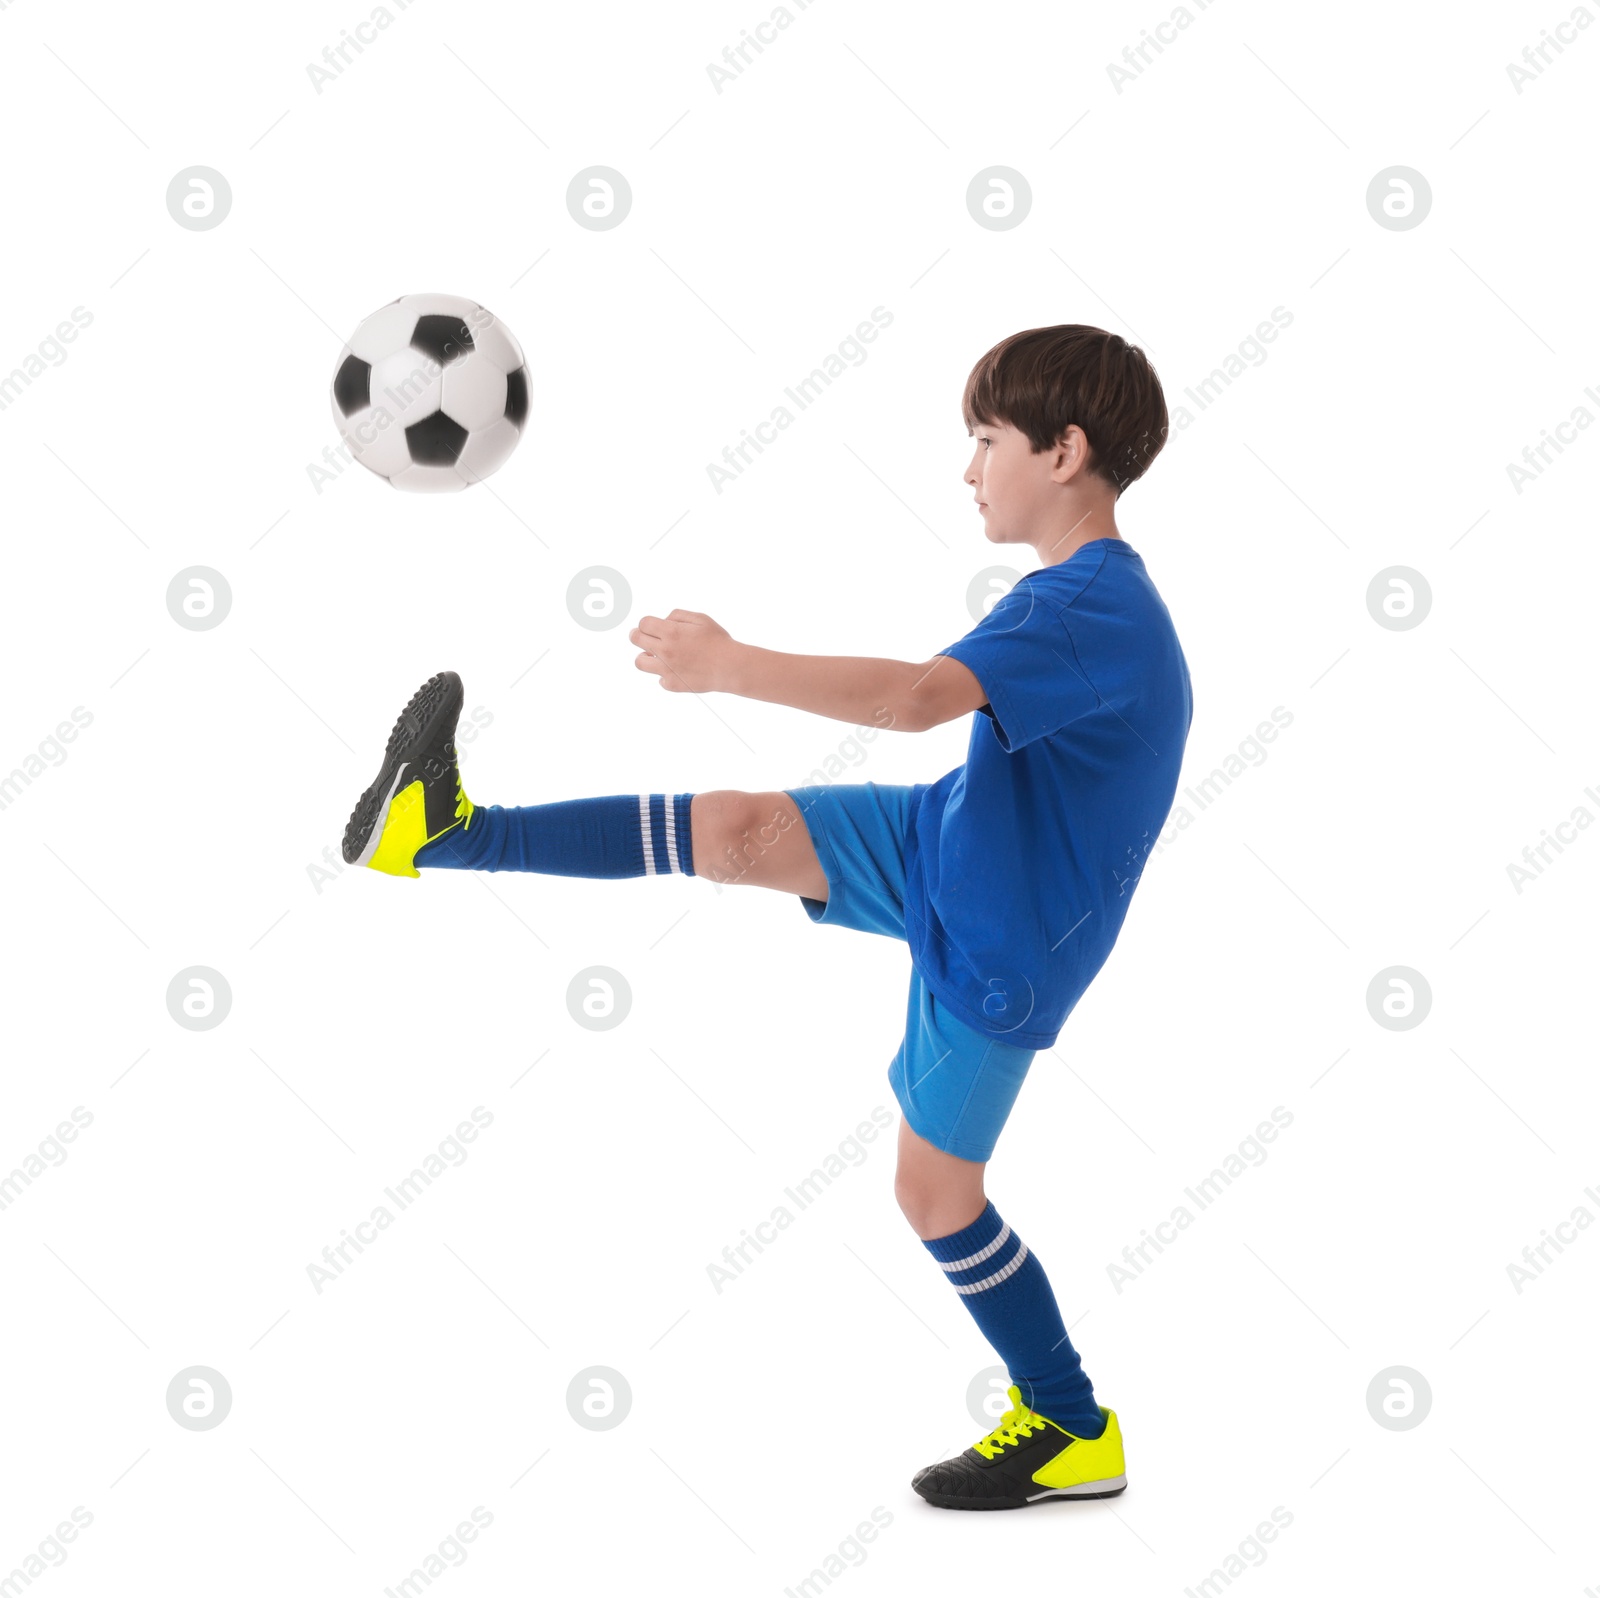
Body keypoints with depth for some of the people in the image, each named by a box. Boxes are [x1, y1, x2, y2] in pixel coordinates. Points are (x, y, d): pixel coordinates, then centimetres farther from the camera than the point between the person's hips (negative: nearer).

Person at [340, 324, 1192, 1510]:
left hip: (998, 942, -8)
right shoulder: (1089, 596, 4)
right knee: (740, 829, -6)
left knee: (935, 1191, 2)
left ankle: (1076, 1434, 19)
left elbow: (918, 697, -42)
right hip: (950, 849, 8)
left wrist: (730, 666, -39)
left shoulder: (1096, 612, -29)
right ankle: (448, 833, -2)